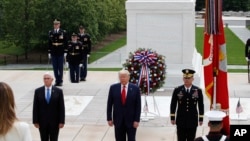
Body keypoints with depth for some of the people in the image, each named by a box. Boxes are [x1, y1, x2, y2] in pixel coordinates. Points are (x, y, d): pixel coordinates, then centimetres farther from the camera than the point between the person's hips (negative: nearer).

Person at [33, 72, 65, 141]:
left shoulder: (58, 91, -2)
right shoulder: (38, 91, 0)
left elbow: (61, 107, -2)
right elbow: (35, 108, 1)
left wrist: (61, 121, -6)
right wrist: (35, 121, -3)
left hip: (54, 122, -1)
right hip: (42, 121, 1)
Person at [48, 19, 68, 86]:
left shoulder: (63, 32, -1)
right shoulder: (50, 33, 6)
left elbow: (65, 43, -1)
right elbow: (49, 43, 8)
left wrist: (65, 52, -6)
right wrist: (49, 52, 5)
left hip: (61, 53, -2)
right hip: (53, 53, 2)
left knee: (60, 68, 2)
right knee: (55, 68, 4)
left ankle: (60, 81, 8)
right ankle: (57, 81, 10)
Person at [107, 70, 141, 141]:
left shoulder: (135, 88, -6)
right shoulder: (113, 88, -2)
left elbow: (138, 105, -4)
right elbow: (109, 104, 2)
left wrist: (137, 120, -8)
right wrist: (109, 118, -1)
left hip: (131, 120, -1)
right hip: (118, 120, 1)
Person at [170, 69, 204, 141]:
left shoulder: (198, 91, -1)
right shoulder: (177, 90, -2)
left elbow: (201, 106, 3)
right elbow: (173, 105, 3)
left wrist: (201, 119, 3)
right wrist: (172, 118, 2)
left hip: (193, 121, 0)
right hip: (180, 121, 0)